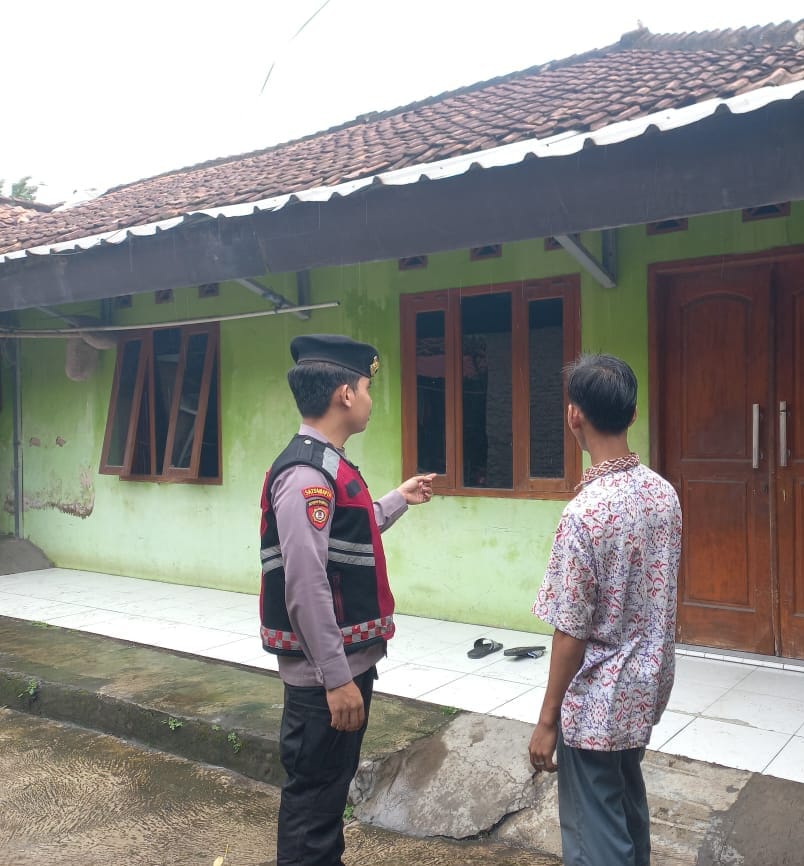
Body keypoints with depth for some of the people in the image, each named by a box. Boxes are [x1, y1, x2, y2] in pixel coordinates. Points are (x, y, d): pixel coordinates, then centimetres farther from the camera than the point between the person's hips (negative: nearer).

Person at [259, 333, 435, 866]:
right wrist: (336, 678, -23)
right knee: (315, 790, 6)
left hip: (349, 659, 10)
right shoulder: (306, 473, -23)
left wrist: (400, 500, 29)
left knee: (335, 783, 24)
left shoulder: (329, 466, 9)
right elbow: (306, 587, -26)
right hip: (327, 671, -10)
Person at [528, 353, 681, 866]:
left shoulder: (585, 513, -26)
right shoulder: (665, 493, -3)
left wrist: (547, 720, -11)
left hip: (597, 703, -8)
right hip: (648, 687, 8)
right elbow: (660, 594, 9)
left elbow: (572, 634, -20)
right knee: (628, 803, 28)